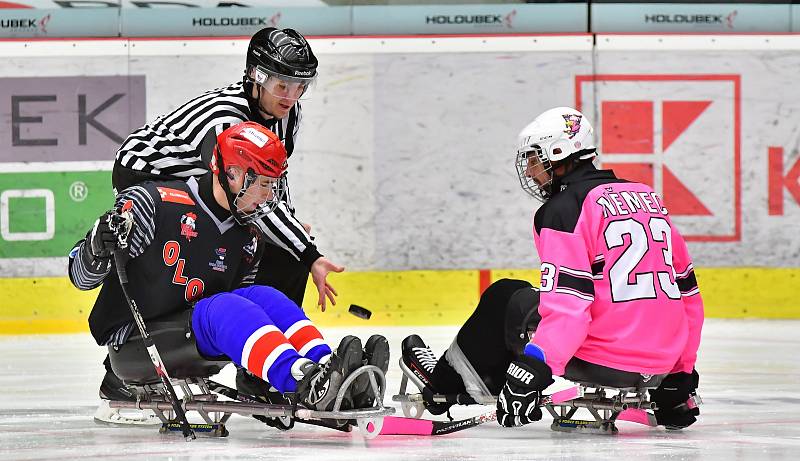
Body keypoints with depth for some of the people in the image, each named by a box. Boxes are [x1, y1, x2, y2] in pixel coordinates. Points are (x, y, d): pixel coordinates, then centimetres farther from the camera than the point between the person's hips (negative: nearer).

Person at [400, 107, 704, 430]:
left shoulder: (563, 209, -8)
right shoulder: (650, 199, 15)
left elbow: (567, 305, -19)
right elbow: (687, 291, 16)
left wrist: (531, 371, -20)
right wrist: (681, 373, 22)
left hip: (603, 360, -7)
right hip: (660, 364, 7)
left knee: (505, 299, 16)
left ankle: (445, 381, 34)